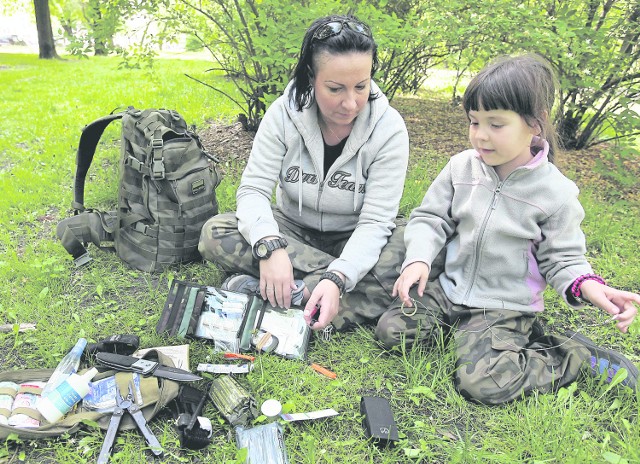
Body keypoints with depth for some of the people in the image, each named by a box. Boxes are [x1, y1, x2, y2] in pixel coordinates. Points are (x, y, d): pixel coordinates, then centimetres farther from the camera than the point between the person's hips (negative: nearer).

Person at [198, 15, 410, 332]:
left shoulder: (389, 128, -20)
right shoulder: (284, 113, -16)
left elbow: (375, 220, -23)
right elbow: (254, 189, -18)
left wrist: (337, 279, -41)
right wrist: (270, 246, -40)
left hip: (353, 241, -2)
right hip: (292, 229, 2)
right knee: (215, 234, -24)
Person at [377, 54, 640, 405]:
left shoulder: (555, 192, -11)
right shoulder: (461, 167, -3)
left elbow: (562, 258, -3)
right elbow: (431, 218, 2)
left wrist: (590, 288, -25)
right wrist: (419, 259, -17)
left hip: (505, 307, -4)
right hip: (449, 288, 4)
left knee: (481, 381, -23)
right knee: (390, 330, -10)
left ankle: (574, 353, 1)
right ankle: (464, 329, 8)